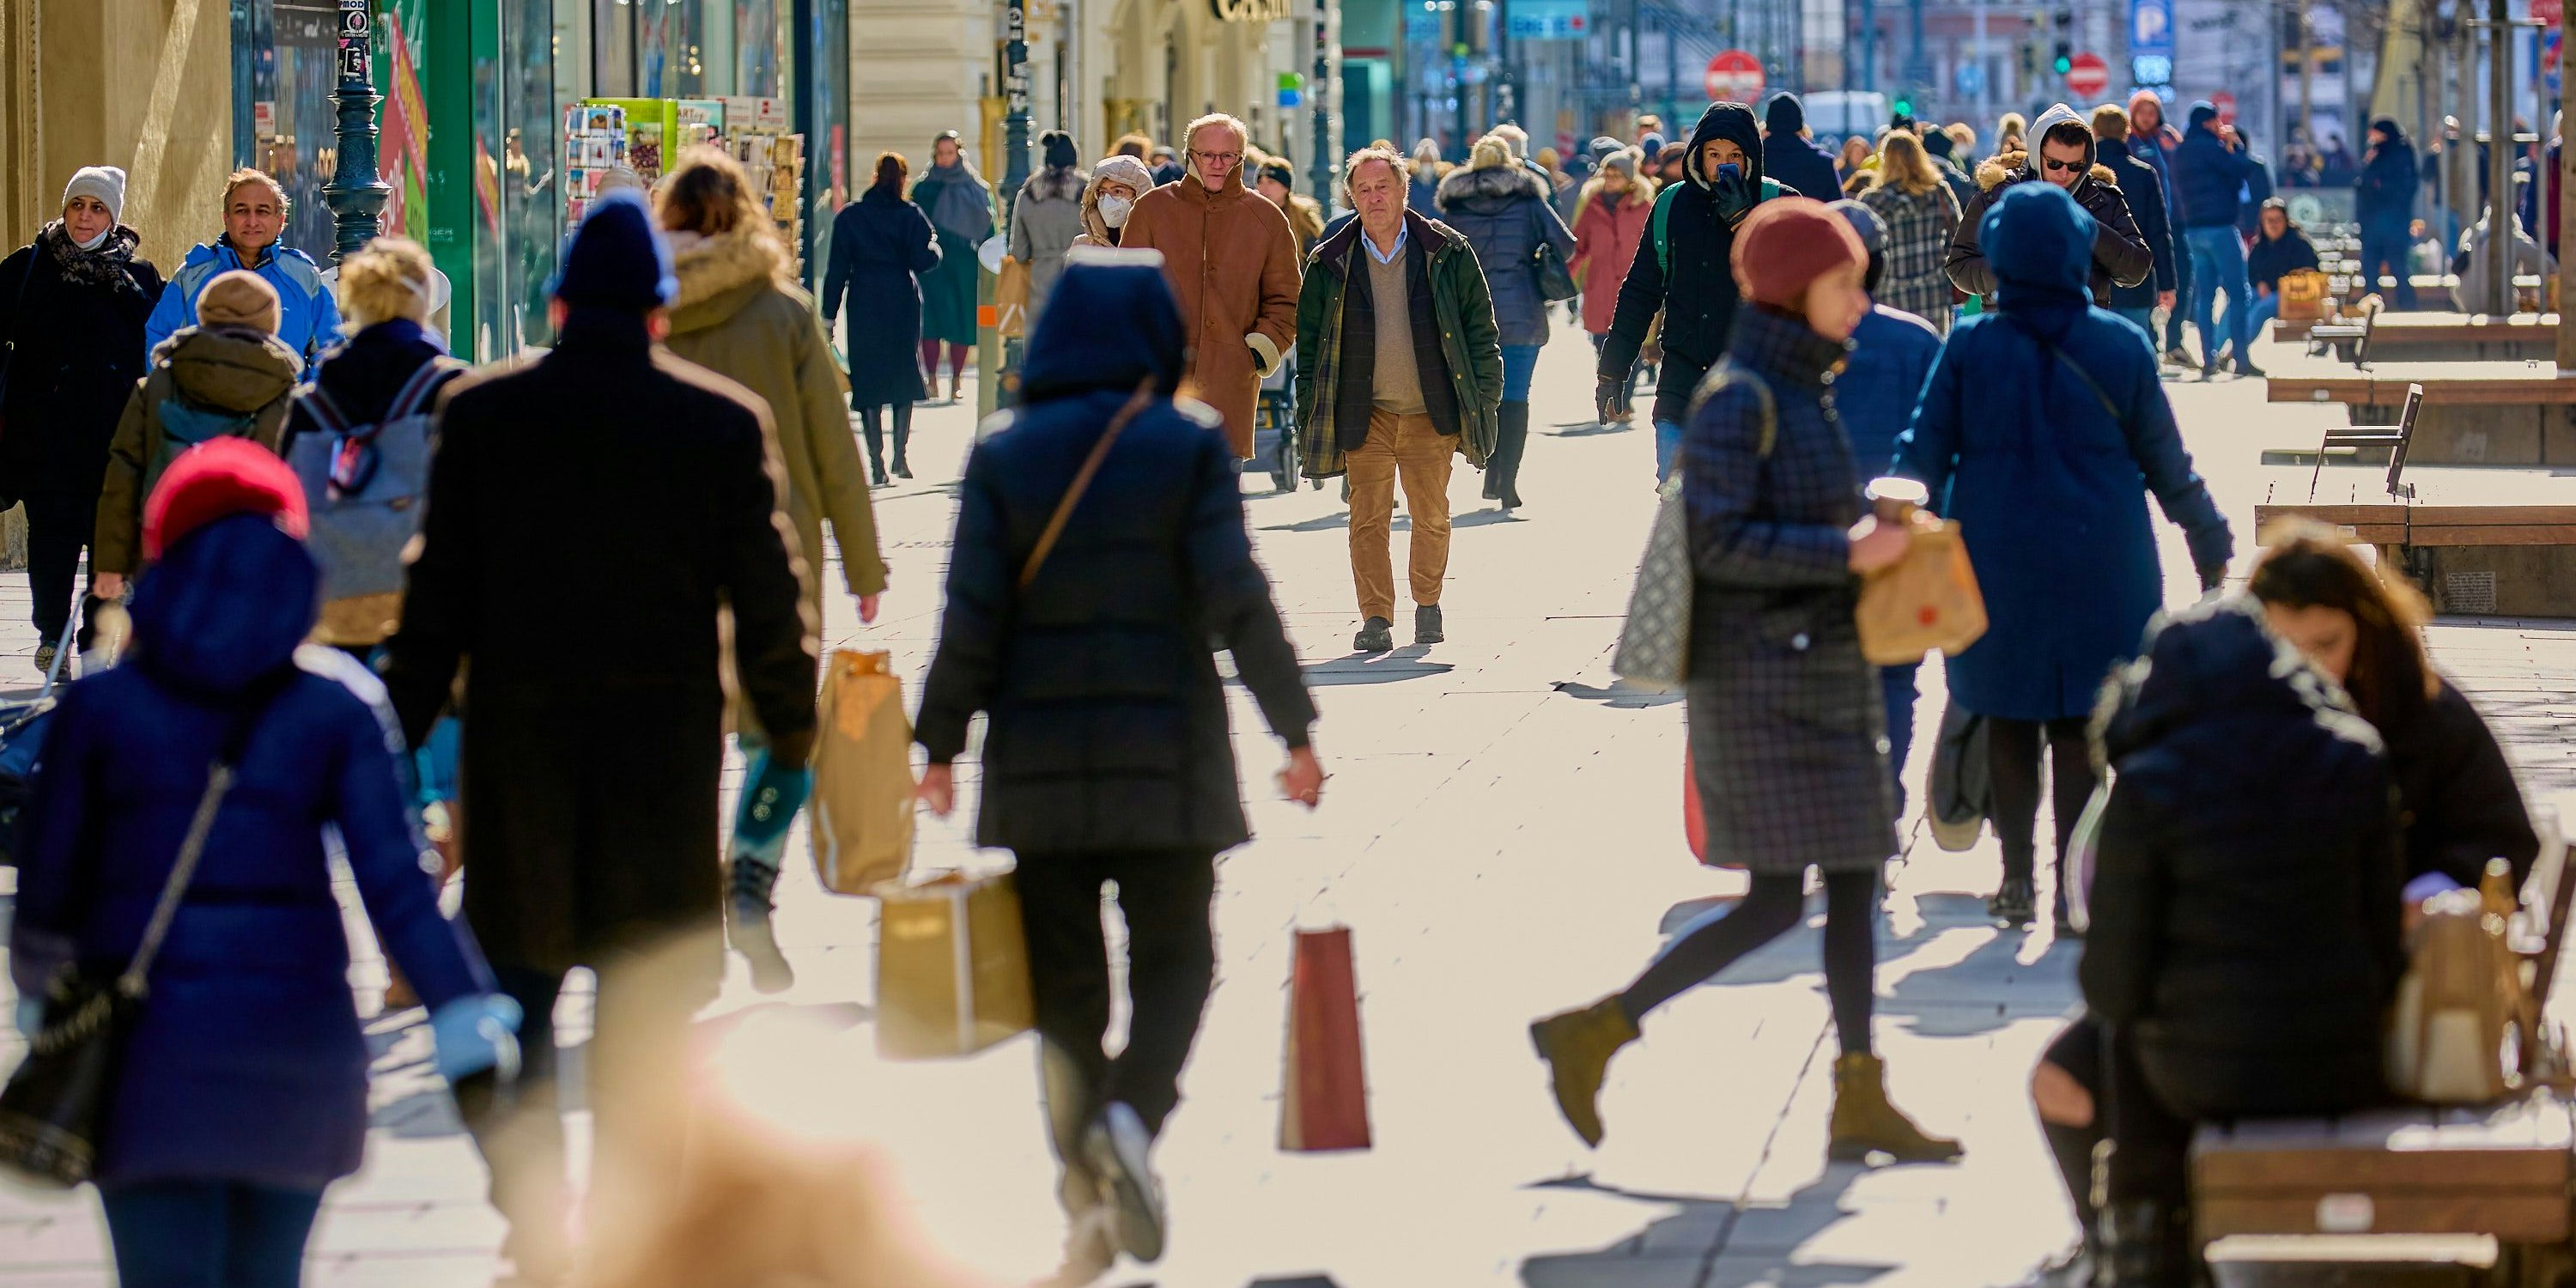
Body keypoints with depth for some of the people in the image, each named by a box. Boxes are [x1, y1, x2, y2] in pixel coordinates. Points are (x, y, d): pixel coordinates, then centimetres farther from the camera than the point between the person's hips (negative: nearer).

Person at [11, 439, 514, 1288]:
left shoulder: (98, 709, -1)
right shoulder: (334, 712, -1)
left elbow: (48, 875, 6)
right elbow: (394, 883, -9)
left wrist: (37, 978, 24)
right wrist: (460, 1006, -7)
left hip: (147, 1048, -1)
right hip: (296, 1027, 1)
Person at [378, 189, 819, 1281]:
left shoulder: (481, 414, -3)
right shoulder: (724, 422, -4)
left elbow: (438, 590, -1)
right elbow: (768, 602, 0)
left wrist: (404, 736, 7)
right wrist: (790, 742, 10)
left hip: (518, 746, 0)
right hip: (665, 752, 0)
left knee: (512, 991, 10)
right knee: (645, 1007, 9)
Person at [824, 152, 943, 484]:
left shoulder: (848, 217, 0)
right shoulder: (911, 215, -4)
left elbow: (837, 269, 0)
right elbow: (924, 260, -9)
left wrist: (829, 314, 2)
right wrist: (934, 246, 12)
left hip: (864, 305, 0)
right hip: (902, 304, 0)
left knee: (868, 382, 3)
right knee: (904, 377, 12)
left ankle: (876, 462, -1)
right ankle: (900, 456, 4)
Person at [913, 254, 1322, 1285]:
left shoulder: (1004, 458, 0)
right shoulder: (1188, 448, -4)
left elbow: (972, 619, -4)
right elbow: (1236, 602, -9)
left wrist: (941, 744, 4)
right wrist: (1293, 729, -3)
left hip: (1038, 759, 1)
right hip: (1165, 754, -1)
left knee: (1062, 978, 9)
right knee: (1173, 958, 10)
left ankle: (1089, 1201, 4)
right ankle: (1133, 1114, -18)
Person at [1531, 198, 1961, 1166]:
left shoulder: (1806, 393, 14)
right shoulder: (1738, 400, -14)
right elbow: (1716, 542, -21)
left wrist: (1868, 545, 7)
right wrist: (1845, 552, -21)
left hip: (1823, 670, 9)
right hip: (1762, 678, -9)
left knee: (1854, 881, 6)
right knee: (1777, 901, -10)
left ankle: (1861, 1103, 9)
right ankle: (1591, 1033, -1)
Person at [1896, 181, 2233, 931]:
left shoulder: (1969, 347, -5)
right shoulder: (2118, 347, -3)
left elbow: (1923, 457, -3)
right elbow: (2167, 464, 5)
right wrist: (2210, 544, 17)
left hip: (1997, 564, 0)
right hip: (2098, 563, 0)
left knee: (2009, 720, 12)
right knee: (2078, 727, 3)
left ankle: (2016, 880, 15)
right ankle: (2072, 884, 0)